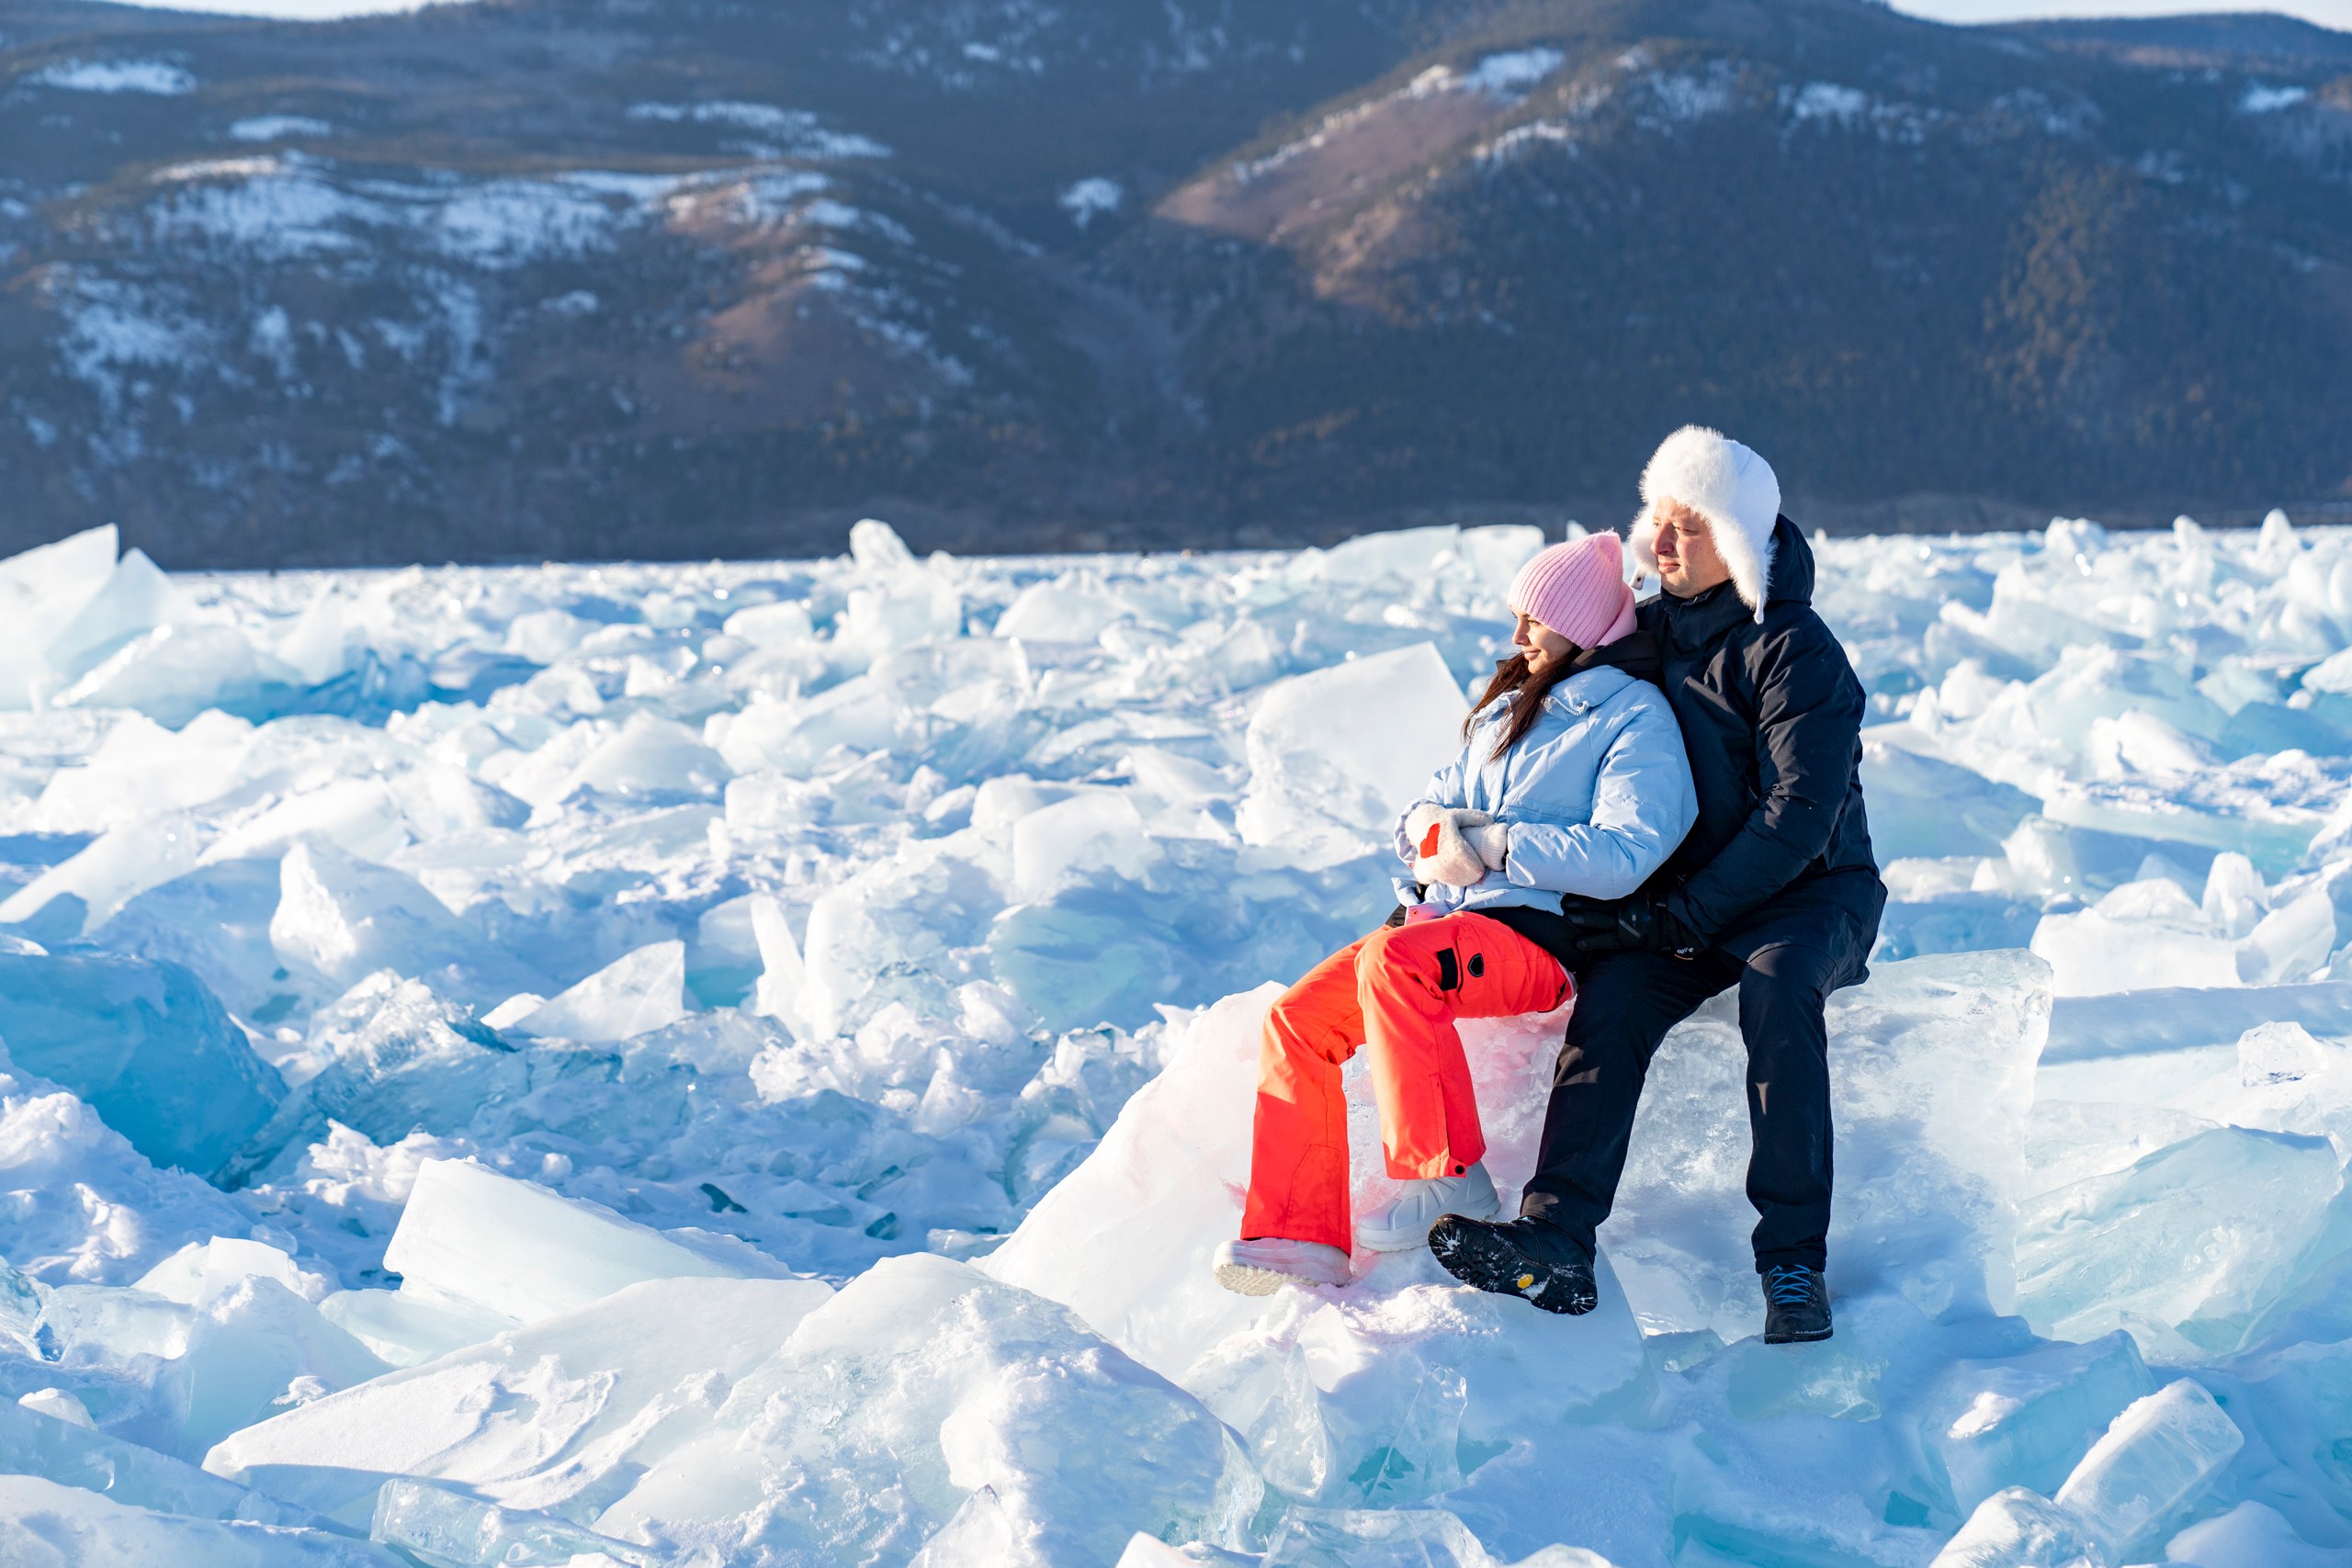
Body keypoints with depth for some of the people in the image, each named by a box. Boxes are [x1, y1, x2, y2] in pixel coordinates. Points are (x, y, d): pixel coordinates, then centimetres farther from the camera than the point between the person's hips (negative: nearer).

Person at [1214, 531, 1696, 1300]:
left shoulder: (1636, 719, -1)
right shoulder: (1508, 709, 24)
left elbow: (1625, 855, -15)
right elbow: (1430, 806, 22)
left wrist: (1497, 845, -15)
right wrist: (1432, 830, -3)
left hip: (1538, 936, -8)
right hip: (1444, 915, 8)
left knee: (1394, 960, -36)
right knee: (1299, 1019, -13)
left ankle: (1447, 1176, -27)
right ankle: (1303, 1236, -14)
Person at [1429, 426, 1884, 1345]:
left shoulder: (1793, 650, -12)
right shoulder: (1647, 633, 9)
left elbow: (1801, 817, -19)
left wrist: (1685, 914, -22)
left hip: (1812, 891, -5)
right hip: (1690, 899, 5)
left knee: (1776, 984, -37)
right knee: (1614, 990, -25)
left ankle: (1793, 1257, -34)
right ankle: (1556, 1238, -38)